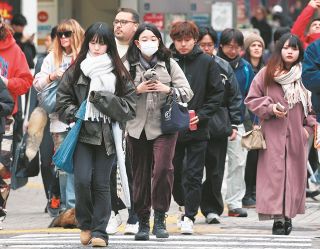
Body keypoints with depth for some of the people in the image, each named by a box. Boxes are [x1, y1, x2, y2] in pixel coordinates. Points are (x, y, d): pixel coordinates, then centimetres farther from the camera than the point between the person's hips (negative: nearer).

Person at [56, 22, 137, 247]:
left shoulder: (119, 73, 2)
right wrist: (74, 114, -8)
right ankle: (86, 225, 10)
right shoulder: (76, 70, 5)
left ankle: (99, 231, 7)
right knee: (82, 180, -11)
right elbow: (63, 98, 10)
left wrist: (100, 97, -13)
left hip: (108, 135, 0)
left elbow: (129, 106, -4)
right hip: (82, 133, 0)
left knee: (101, 183, 0)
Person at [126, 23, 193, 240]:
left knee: (162, 168, -18)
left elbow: (187, 92, 1)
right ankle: (143, 221, 15)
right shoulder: (129, 66, 6)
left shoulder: (169, 64, 5)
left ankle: (160, 218, -7)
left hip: (164, 126, -2)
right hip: (138, 127, 2)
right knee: (140, 174, 5)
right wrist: (136, 90, -12)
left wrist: (168, 89, -14)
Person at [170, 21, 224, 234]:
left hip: (198, 130, -2)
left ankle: (189, 217, 6)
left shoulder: (207, 62, -2)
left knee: (193, 175, -2)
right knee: (173, 173, 10)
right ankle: (186, 207, 31)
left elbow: (218, 93, 0)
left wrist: (200, 115, -10)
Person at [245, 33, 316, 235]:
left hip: (296, 135, 2)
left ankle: (288, 216, 12)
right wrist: (270, 107, -10)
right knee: (275, 173, -8)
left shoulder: (304, 76, 6)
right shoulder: (266, 74, 1)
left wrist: (308, 127, 7)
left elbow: (309, 106, 16)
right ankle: (278, 218, -8)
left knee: (295, 174, 3)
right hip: (273, 134, -2)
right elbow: (252, 99, 5)